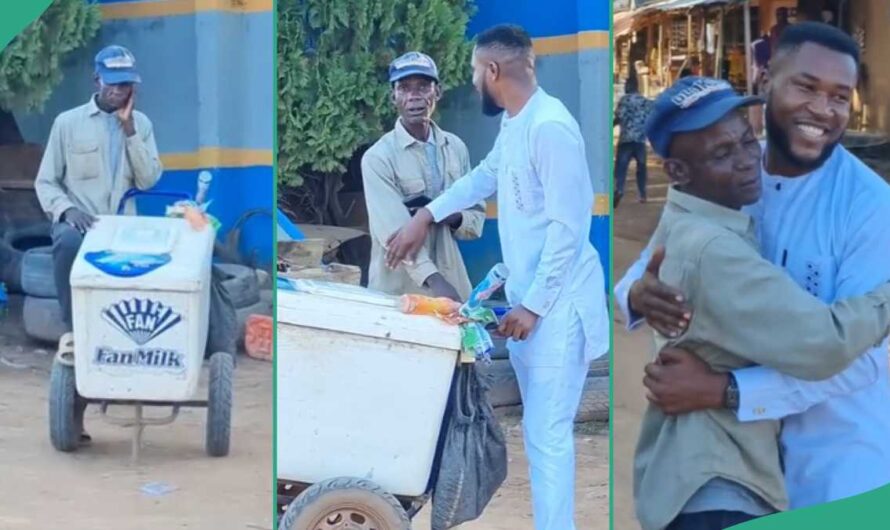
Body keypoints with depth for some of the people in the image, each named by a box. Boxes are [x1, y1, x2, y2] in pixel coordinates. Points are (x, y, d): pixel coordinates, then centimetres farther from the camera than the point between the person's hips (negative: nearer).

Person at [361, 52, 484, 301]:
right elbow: (393, 229, -20)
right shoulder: (378, 157, -10)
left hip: (452, 283, 4)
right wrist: (432, 279, -32)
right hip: (397, 290, -4)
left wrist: (456, 218, -10)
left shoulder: (456, 148, 6)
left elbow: (477, 216, 12)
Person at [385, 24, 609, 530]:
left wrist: (534, 305, -20)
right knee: (542, 430, 16)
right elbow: (486, 175, 30)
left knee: (547, 435, -7)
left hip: (556, 303, -10)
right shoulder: (515, 123, 10)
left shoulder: (550, 127, -21)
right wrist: (427, 215, 22)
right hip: (530, 296, 10)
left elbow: (568, 228, -23)